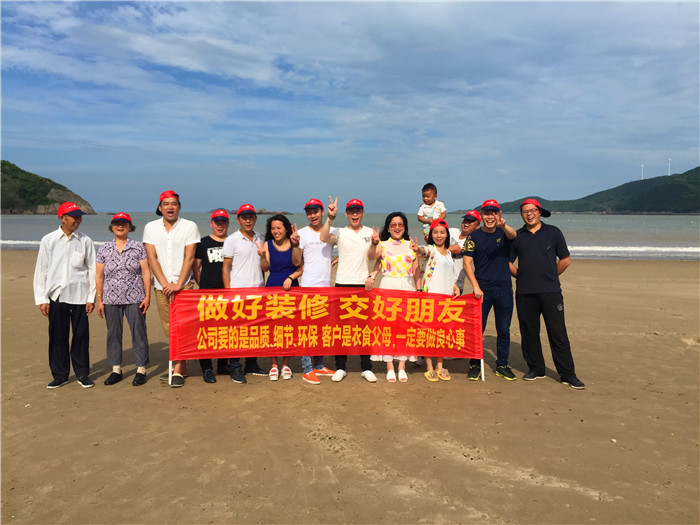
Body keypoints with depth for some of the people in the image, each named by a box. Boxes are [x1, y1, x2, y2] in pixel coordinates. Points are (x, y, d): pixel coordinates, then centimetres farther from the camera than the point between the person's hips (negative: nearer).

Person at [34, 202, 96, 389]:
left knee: (81, 335, 4)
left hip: (79, 295, 0)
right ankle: (60, 375, 21)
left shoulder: (85, 241, 3)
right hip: (56, 295, 1)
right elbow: (41, 270, 5)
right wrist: (41, 299, 0)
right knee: (57, 336, 6)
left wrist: (91, 298, 0)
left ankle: (82, 374, 18)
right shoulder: (48, 240, 4)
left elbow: (92, 270, 4)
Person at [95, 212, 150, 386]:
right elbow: (99, 276, 8)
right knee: (113, 334, 8)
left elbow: (146, 272, 1)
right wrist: (99, 300, 5)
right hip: (111, 300, 2)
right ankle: (116, 370, 20)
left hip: (135, 298, -2)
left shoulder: (138, 247, 2)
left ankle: (141, 370, 9)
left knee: (138, 332, -1)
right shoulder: (104, 249, 7)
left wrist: (147, 295, -5)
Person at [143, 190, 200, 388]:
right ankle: (182, 367, 19)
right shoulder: (151, 227, 7)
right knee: (169, 329, 8)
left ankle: (177, 370, -3)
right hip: (161, 286, 3)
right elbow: (152, 258, 1)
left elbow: (189, 258, -6)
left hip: (183, 285, -3)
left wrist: (178, 284, -13)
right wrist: (165, 284, -9)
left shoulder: (189, 226, 0)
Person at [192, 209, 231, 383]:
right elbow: (195, 268, 9)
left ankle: (224, 365, 19)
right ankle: (206, 368, 6)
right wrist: (203, 285, 4)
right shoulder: (203, 243, 7)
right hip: (208, 292, -2)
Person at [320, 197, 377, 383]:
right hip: (342, 284, -1)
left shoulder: (370, 232, 10)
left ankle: (366, 368, 15)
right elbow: (324, 238, -16)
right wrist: (330, 217, -23)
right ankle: (340, 367, 15)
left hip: (363, 284, 1)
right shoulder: (340, 233, 4)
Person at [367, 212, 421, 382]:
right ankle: (390, 367, 5)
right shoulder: (382, 245, 4)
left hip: (407, 288, 2)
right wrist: (374, 243, -36)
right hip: (387, 287, -2)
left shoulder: (411, 245, 10)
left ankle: (402, 366, 10)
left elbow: (416, 270, 11)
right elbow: (371, 257, -17)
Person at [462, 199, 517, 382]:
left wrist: (504, 226, -45)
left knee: (504, 330, 9)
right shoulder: (474, 237, 2)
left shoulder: (504, 232, 4)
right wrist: (476, 287, -12)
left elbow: (513, 235, -21)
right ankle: (475, 365, 15)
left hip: (504, 289, 1)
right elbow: (467, 263, -2)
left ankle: (502, 365, 23)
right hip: (482, 289, -1)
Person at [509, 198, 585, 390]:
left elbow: (565, 260, 9)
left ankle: (568, 374, 5)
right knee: (529, 332, 7)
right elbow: (508, 262, 15)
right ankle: (535, 369, 21)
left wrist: (549, 277, 9)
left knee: (558, 333, -2)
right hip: (524, 293, 2)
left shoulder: (553, 232, 6)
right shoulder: (517, 236, 10)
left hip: (551, 291, -2)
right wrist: (521, 277, 7)